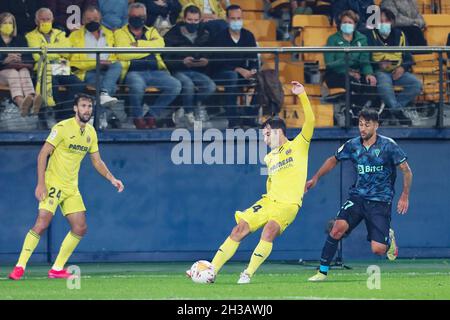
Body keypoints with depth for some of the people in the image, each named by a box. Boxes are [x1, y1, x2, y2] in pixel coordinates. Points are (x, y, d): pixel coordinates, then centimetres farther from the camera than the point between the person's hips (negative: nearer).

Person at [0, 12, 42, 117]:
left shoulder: (20, 39, 23)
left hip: (20, 68, 2)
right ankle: (20, 101, -69)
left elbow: (29, 58, 8)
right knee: (13, 73, -36)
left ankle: (31, 98, -67)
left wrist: (20, 60, -13)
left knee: (24, 72, -34)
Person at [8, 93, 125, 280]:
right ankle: (20, 267, -12)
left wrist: (112, 179, 4)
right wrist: (41, 184, -19)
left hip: (72, 188, 7)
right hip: (53, 184, -7)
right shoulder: (63, 128, -12)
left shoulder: (91, 132, 9)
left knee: (80, 228, 0)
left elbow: (97, 161, 18)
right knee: (42, 224, -18)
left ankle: (57, 269, 9)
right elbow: (43, 154, -13)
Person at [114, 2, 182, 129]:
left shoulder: (152, 31, 23)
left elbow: (160, 44, -1)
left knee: (176, 85, -21)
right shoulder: (120, 33, 12)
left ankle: (152, 115, -5)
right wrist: (149, 48, -2)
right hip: (134, 72, -4)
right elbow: (122, 54, -9)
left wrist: (138, 44, -7)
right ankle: (138, 117, -10)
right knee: (138, 85, -39)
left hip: (155, 71, 4)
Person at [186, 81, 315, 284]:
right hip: (269, 200, 6)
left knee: (269, 231, -30)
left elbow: (310, 120, -12)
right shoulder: (269, 158, 18)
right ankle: (212, 270, -2)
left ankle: (248, 274, -22)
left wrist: (301, 95, -19)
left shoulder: (298, 145, 0)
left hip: (288, 204, -6)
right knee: (239, 230, -5)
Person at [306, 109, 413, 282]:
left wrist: (404, 196, -5)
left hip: (380, 201, -3)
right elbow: (333, 160, 20)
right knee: (339, 227, -24)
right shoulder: (352, 145, 1)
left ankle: (389, 237, 26)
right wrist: (315, 178, 16)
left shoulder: (388, 145, -9)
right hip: (357, 197, 3)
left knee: (378, 250, -12)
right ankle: (322, 271, -15)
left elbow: (406, 171, -2)